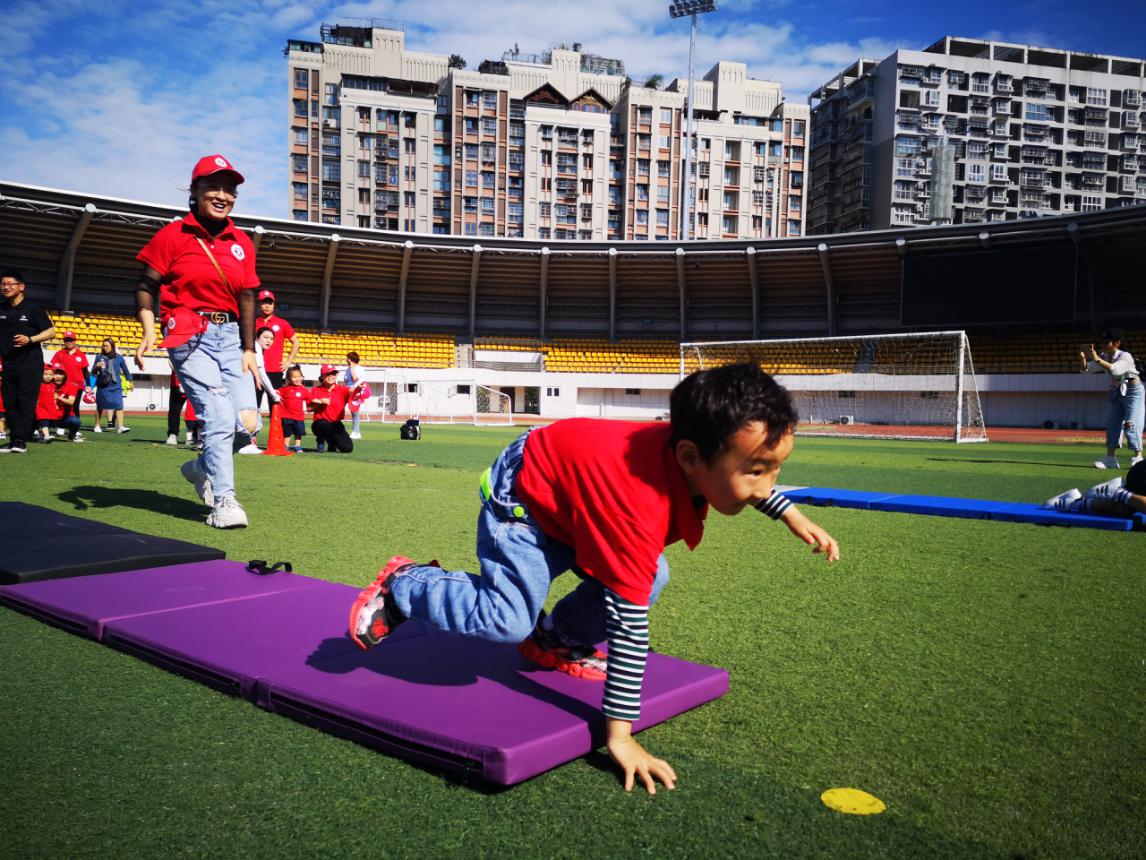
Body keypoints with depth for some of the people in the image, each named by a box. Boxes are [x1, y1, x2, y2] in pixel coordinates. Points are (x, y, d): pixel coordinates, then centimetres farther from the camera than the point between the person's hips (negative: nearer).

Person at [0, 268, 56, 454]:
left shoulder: (32, 308, -5)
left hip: (30, 364, -5)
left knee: (26, 402, -7)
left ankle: (20, 441, -7)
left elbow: (51, 331, -6)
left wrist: (30, 339, -18)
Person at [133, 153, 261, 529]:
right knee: (220, 417, -13)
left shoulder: (242, 243, 10)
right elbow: (146, 286, -2)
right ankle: (222, 501, -1)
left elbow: (246, 298, 11)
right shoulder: (173, 235, -2)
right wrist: (148, 329, -18)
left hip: (230, 336, 5)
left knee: (248, 421, -2)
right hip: (189, 336, -5)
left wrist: (248, 349, 6)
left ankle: (202, 468, 27)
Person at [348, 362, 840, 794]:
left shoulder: (700, 449, -19)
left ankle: (558, 643, 18)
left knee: (648, 578, -3)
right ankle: (403, 585, 4)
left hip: (565, 488, 8)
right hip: (521, 501, -8)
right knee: (509, 620, -22)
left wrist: (792, 515, 7)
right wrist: (620, 735, -34)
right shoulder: (639, 507, -42)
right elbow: (629, 621, -39)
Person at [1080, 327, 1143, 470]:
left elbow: (1115, 370, -39)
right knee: (1112, 423, 2)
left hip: (1133, 392, -7)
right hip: (1117, 393, 7)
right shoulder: (1103, 357, 0)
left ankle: (1138, 457, -8)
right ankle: (1111, 458, 4)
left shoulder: (1125, 356, -21)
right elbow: (1086, 369, -2)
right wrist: (1083, 358, -21)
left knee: (1131, 424, -13)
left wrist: (1098, 359, -46)